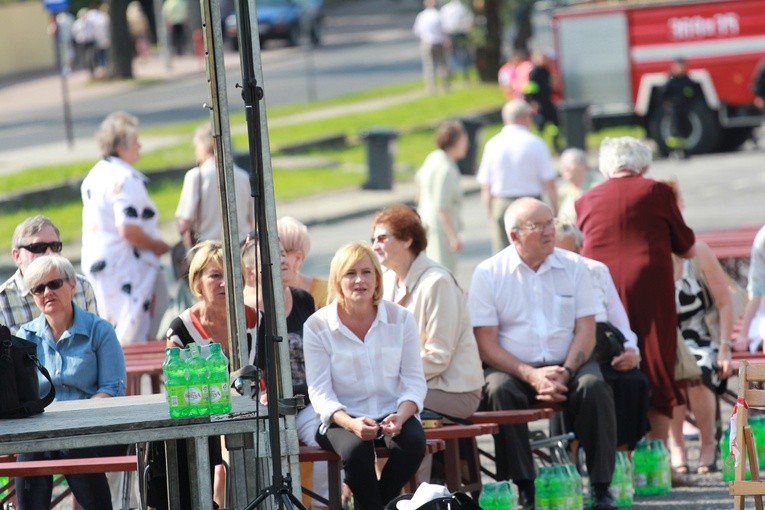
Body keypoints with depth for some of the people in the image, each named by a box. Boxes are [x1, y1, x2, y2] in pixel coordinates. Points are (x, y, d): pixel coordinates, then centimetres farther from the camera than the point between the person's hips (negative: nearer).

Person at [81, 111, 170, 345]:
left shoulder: (94, 176, 13)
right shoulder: (125, 179, -17)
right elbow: (128, 230, -24)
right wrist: (161, 247, -11)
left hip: (95, 262, 10)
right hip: (125, 265, -10)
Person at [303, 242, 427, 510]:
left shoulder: (401, 319, 1)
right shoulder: (317, 326, -4)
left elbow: (414, 381, 1)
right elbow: (319, 392, -6)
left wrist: (401, 416, -20)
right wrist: (351, 423, -24)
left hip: (391, 415, 2)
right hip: (343, 418, -2)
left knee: (413, 442, -30)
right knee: (356, 448, -35)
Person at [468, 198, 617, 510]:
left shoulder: (573, 266, 6)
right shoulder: (488, 274, -1)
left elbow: (585, 330, 3)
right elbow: (486, 344, -6)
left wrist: (566, 373, -15)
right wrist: (530, 375, -18)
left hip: (567, 365, 1)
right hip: (512, 367, -1)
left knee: (594, 387, -28)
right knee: (500, 391, -33)